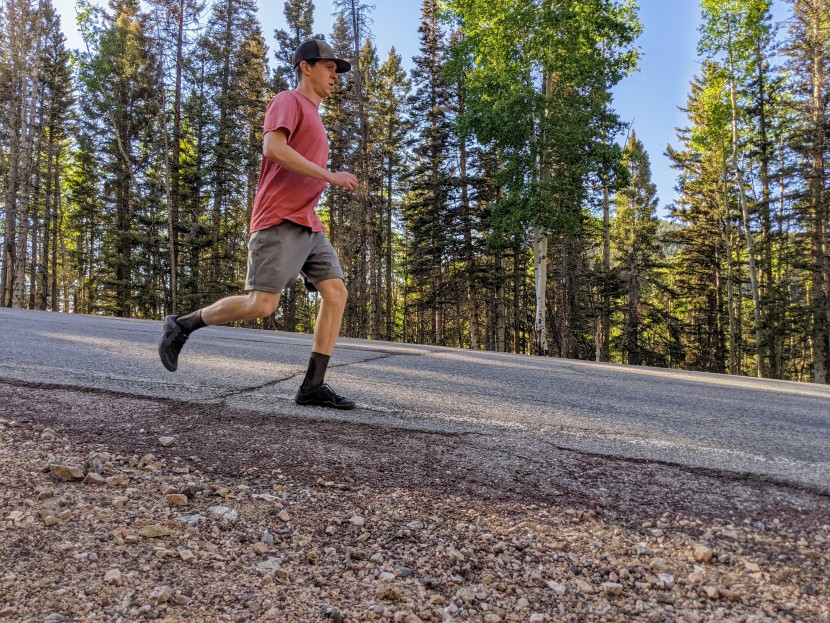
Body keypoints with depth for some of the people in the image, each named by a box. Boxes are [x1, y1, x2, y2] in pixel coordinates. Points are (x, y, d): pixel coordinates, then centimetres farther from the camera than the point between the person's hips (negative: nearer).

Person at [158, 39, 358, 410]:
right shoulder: (288, 101, 0)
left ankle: (313, 386, -5)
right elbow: (272, 147, -18)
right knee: (261, 304, -14)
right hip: (279, 220, -9)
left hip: (308, 225, 9)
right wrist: (329, 175, -19)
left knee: (336, 293, -5)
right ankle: (182, 326, 7)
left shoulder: (313, 117, 28)